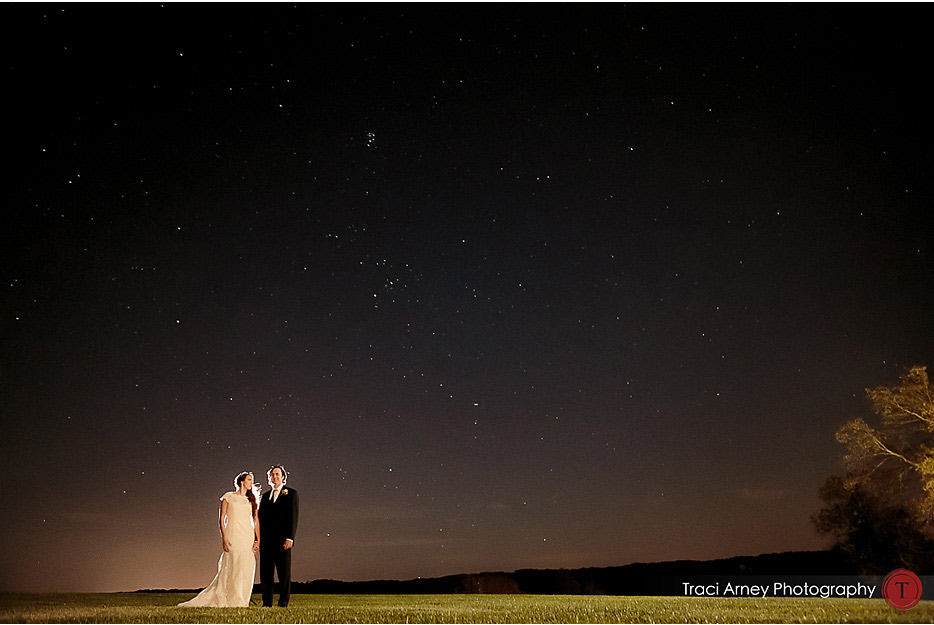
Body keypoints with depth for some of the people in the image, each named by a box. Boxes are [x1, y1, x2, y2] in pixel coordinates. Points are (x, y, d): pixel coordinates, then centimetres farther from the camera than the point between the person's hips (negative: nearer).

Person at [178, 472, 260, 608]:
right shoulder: (228, 497, 6)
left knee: (246, 568, -1)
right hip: (233, 534, -4)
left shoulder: (251, 500, 15)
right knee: (235, 565, -12)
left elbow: (256, 520, 11)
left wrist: (258, 540, 2)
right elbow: (221, 519, 1)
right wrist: (224, 537, -11)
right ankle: (234, 600, -3)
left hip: (248, 535, 4)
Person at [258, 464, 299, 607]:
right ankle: (267, 603, 12)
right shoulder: (265, 496, 19)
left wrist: (290, 537, -13)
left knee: (284, 572, -3)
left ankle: (283, 603, 1)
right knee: (265, 573, 5)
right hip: (266, 540, 5)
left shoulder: (291, 493, 3)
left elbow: (294, 516, -4)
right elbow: (260, 519, 18)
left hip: (282, 540, -5)